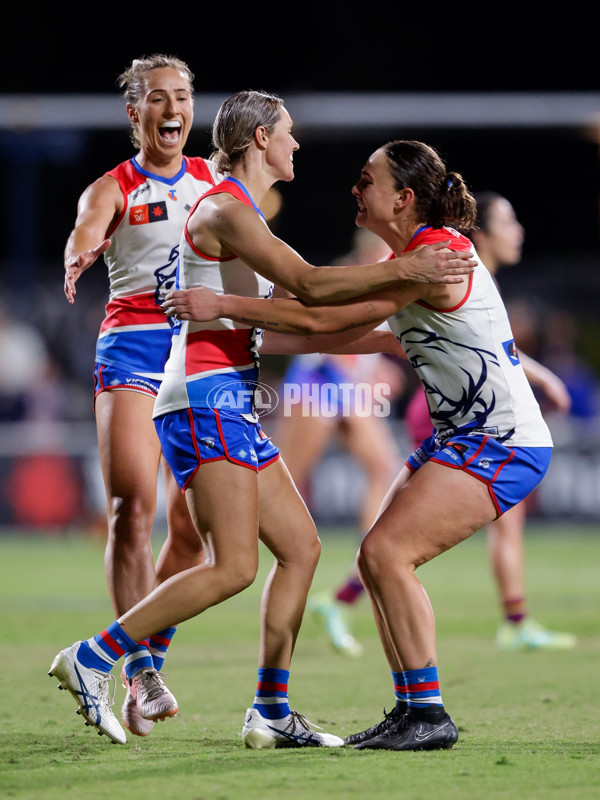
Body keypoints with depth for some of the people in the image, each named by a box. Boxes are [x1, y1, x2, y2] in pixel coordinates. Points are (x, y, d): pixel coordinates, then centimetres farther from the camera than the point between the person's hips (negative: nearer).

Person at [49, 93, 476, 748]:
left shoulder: (241, 214, 20)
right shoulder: (224, 210, -12)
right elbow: (309, 284, -22)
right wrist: (402, 270, -23)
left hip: (231, 404, 10)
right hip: (205, 399, -10)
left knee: (300, 547, 6)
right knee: (234, 567, -15)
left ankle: (270, 713, 5)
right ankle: (91, 660, -10)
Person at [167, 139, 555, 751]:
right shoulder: (412, 256, 12)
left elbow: (325, 318, -22)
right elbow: (349, 327, 20)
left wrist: (224, 305, -16)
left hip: (502, 445, -10)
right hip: (461, 437, 10)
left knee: (387, 551, -18)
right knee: (377, 559, 4)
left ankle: (429, 715, -13)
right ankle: (409, 709, 8)